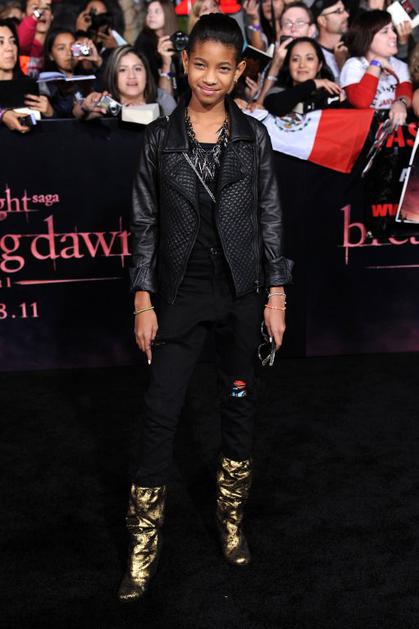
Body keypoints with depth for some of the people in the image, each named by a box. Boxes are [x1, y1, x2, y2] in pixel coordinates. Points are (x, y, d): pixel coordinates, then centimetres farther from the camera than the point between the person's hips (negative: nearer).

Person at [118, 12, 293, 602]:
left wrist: (276, 295, 0)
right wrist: (143, 301, -3)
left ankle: (231, 516, 32)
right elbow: (145, 222, 1)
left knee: (240, 402, 11)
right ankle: (143, 547, 11)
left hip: (242, 292, 1)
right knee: (161, 412, -2)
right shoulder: (160, 136, 0)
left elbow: (270, 218, 3)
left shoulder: (254, 136, 2)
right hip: (180, 293, -1)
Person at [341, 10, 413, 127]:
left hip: (394, 122, 3)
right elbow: (361, 102, -19)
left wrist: (401, 103, -27)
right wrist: (376, 63, -12)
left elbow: (406, 93, -3)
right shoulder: (353, 65, -2)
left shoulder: (399, 65, 15)